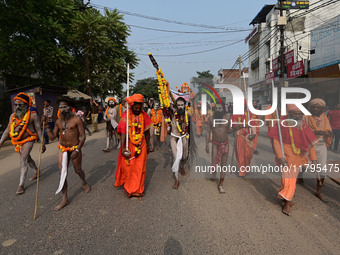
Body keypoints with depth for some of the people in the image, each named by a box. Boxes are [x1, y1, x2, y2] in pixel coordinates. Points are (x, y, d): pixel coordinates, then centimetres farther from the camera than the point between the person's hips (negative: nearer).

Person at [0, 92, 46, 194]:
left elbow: (38, 130, -10)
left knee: (23, 161, -13)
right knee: (27, 159, 22)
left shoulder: (32, 115, -13)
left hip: (28, 140, -7)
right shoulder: (13, 116, 4)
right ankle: (36, 172, 45)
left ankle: (21, 185, -7)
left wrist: (42, 143, -12)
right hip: (18, 142, 7)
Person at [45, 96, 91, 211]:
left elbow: (83, 136, -12)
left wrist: (78, 150, -19)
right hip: (63, 150, 4)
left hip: (75, 149, -4)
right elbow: (52, 137, 6)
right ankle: (65, 199, 10)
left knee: (78, 170, 12)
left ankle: (84, 183, 47)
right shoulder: (58, 121, 5)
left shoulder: (77, 120, -12)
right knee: (62, 173, 1)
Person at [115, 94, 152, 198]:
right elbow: (123, 132, -15)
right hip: (129, 144, -2)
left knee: (140, 167, 6)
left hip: (140, 145, 2)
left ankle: (137, 189, 22)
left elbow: (146, 132, 8)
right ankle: (126, 184, 34)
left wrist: (148, 145, 13)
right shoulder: (126, 115, -10)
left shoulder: (144, 115, 0)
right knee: (127, 166, 9)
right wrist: (122, 148, -22)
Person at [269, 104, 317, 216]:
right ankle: (287, 203, 12)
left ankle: (286, 199, 33)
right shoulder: (282, 123, -11)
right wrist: (280, 156, -19)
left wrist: (314, 159, 2)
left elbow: (310, 143, 6)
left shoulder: (303, 125, 2)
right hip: (286, 156, -4)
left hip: (298, 157, 5)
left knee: (292, 179, 13)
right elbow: (275, 140, -12)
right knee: (287, 179, -6)